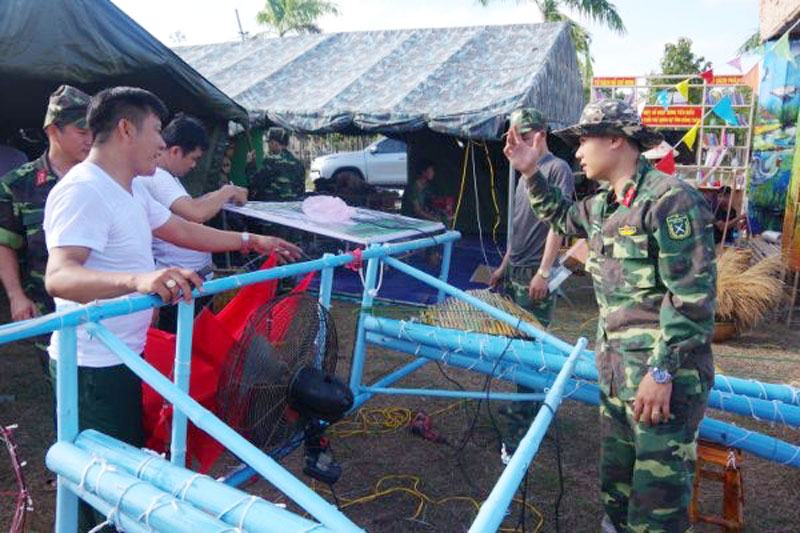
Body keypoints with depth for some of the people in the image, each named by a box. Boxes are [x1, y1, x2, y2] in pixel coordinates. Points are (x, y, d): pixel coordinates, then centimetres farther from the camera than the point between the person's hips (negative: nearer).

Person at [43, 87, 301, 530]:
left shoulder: (131, 190, 10)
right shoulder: (83, 190, -22)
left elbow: (183, 231, 20)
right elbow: (58, 275, -34)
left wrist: (251, 241, 21)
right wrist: (138, 279, -51)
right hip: (95, 366, -10)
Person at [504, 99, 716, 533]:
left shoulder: (669, 199, -16)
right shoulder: (602, 205, 11)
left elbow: (692, 296, -20)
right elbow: (560, 216, 33)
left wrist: (663, 370, -21)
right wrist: (531, 173, 21)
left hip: (665, 371, -9)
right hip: (615, 367, 9)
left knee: (658, 486, -2)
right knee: (617, 471, 21)